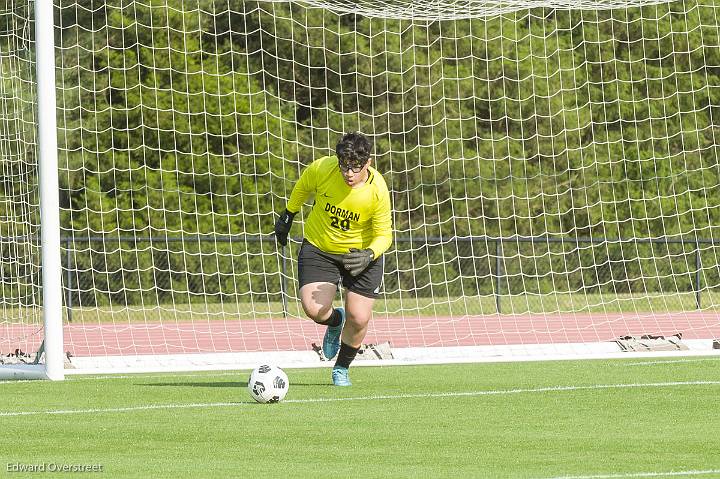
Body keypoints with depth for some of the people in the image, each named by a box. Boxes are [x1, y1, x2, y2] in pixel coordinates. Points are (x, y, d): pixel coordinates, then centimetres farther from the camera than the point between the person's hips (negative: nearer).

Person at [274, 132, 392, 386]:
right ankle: (335, 321, 22)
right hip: (318, 248, 1)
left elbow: (384, 235, -14)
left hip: (361, 252, -1)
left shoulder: (377, 190, -25)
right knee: (314, 309, -18)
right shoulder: (321, 169, -22)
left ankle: (342, 368, 24)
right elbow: (303, 187, 3)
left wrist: (369, 256, -34)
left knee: (359, 319, -7)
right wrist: (288, 215, 14)